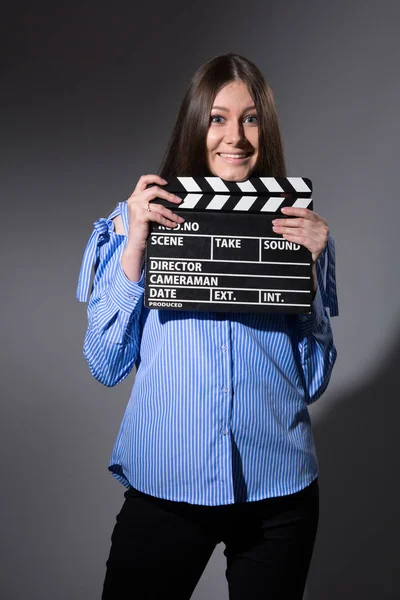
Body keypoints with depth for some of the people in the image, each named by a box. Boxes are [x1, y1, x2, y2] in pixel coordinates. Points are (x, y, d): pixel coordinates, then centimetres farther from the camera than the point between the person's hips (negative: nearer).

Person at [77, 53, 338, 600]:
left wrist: (310, 267, -12)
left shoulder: (299, 229, 1)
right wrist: (134, 245, -14)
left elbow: (313, 381, 0)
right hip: (164, 488, -1)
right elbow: (107, 365, -5)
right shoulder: (139, 221, -1)